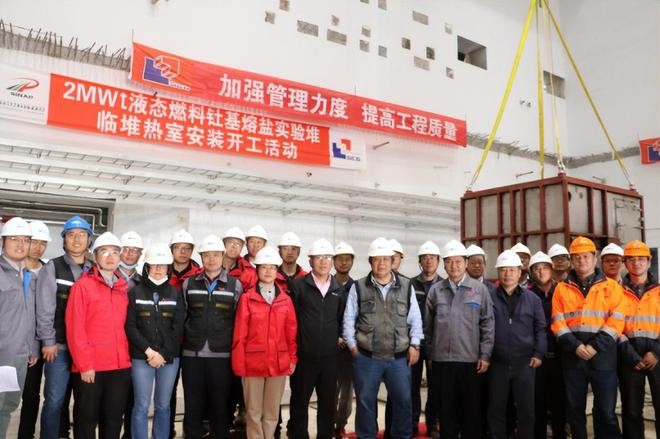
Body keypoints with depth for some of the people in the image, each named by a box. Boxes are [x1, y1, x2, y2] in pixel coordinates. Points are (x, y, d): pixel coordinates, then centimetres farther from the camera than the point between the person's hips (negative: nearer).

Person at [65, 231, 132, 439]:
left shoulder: (124, 288, 11)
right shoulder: (83, 285, -5)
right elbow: (75, 328, -10)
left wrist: (126, 356, 5)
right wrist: (84, 365, -13)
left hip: (120, 365, 4)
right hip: (89, 367, -4)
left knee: (114, 417, 12)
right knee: (86, 418, 8)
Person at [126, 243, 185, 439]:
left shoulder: (175, 294, 6)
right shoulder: (135, 292, 2)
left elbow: (178, 328, 1)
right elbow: (130, 326, -3)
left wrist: (163, 354, -9)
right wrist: (148, 350, -13)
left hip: (169, 358, 2)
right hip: (141, 358, -1)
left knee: (163, 406, 10)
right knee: (141, 406, 1)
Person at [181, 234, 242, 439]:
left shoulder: (235, 285, 3)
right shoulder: (189, 283, 7)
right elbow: (181, 316, 12)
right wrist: (182, 343, 7)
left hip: (222, 355, -1)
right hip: (192, 354, 1)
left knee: (220, 404, 7)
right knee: (192, 404, 9)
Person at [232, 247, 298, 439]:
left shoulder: (286, 300, 5)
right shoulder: (247, 298, -4)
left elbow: (292, 333, 7)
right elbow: (239, 334, -4)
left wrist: (293, 358, 3)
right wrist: (239, 363, -6)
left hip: (279, 363, 2)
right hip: (253, 363, -2)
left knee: (272, 412, 12)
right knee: (253, 412, 7)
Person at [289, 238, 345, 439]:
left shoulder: (339, 289, 6)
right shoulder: (298, 285, -5)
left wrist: (338, 337, 5)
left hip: (329, 356, 3)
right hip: (303, 356, -3)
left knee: (328, 403, 12)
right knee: (300, 402, 10)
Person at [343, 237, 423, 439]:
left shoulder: (406, 287, 5)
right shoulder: (358, 288, 1)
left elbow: (415, 319, 8)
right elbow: (349, 320, 5)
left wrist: (414, 345, 0)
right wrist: (352, 346, 0)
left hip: (399, 358, 1)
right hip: (366, 358, -1)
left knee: (403, 401, 9)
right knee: (365, 402, 8)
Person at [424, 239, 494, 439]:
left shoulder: (480, 290, 0)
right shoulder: (435, 290, 3)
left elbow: (488, 325, 0)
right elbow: (428, 326, 8)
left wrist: (485, 355, -4)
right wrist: (430, 354, 9)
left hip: (471, 360, -1)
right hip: (441, 360, 1)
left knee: (472, 410, 9)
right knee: (446, 410, 11)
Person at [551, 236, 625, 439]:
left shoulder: (611, 286, 6)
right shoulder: (562, 288, 8)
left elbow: (616, 321, -3)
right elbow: (557, 322, 2)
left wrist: (595, 346, -13)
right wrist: (575, 345, -12)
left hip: (602, 356, -1)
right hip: (573, 356, 2)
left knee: (606, 409, 3)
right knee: (575, 407, 10)